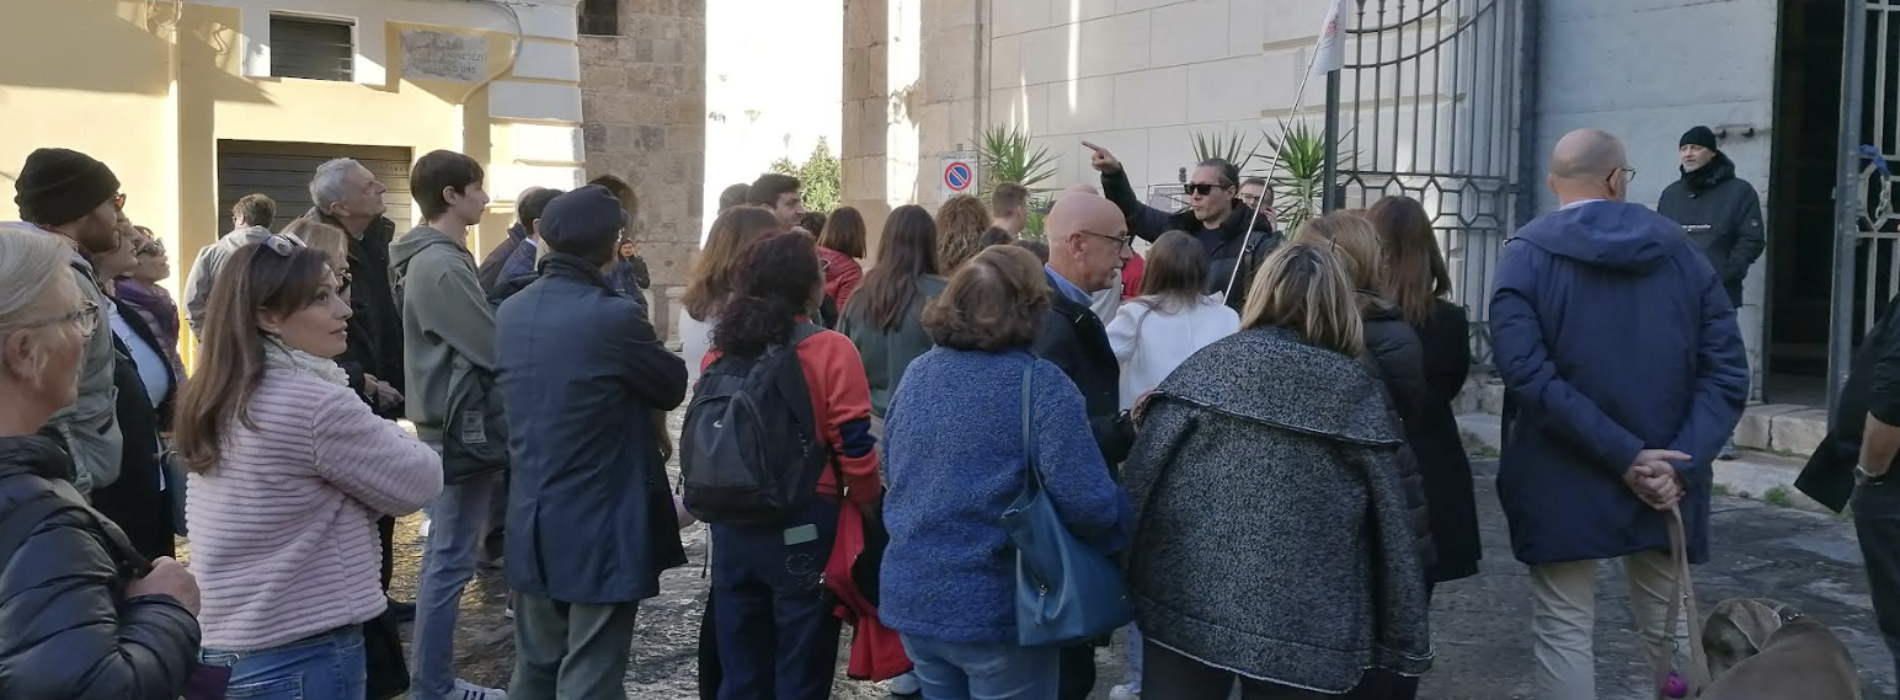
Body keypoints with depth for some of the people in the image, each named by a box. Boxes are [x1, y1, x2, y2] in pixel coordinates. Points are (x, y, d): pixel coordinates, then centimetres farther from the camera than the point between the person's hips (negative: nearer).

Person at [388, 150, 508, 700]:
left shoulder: (433, 258, 13)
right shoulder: (442, 267, -19)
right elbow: (495, 350, -22)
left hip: (450, 420, 10)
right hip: (460, 425, -10)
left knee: (445, 555, 17)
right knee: (450, 559, -2)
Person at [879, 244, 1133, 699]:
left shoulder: (918, 374, 3)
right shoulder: (1040, 385, -17)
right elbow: (1088, 502, -23)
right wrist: (1124, 526, -3)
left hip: (911, 599, 6)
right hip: (997, 609, -6)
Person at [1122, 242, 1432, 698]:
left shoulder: (1209, 365, 0)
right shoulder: (1355, 390, -1)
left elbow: (1142, 476, -3)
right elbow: (1387, 522, -1)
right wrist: (1404, 634, 5)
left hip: (1186, 599, 0)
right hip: (1300, 619, 0)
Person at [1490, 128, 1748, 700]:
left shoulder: (1527, 254, -7)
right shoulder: (1680, 249, 3)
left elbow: (1528, 374, -20)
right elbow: (1726, 373, -5)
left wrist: (1625, 455, -18)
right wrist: (1680, 464, -11)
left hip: (1562, 485, -3)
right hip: (1664, 483, 3)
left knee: (1563, 630, 7)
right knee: (1672, 629, 17)